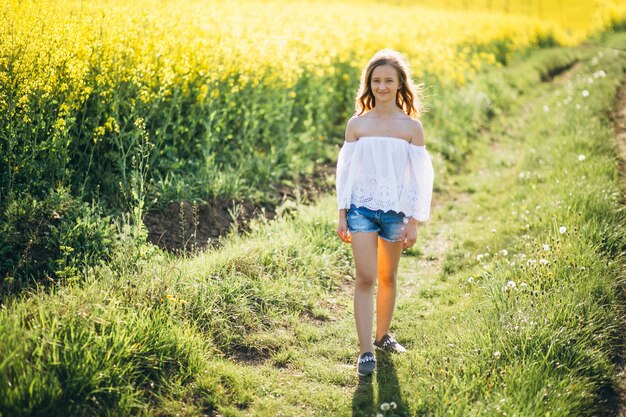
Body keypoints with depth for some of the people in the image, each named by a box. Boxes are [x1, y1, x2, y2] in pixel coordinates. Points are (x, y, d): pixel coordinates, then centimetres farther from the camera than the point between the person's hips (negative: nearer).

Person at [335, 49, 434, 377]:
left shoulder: (411, 127, -2)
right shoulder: (357, 125, 0)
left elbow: (420, 176, 0)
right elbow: (346, 169, 5)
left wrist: (414, 222, -3)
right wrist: (342, 215, 2)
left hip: (395, 210, 1)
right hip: (362, 208, -1)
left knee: (388, 277, 13)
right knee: (365, 278, -8)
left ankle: (382, 335, 33)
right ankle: (365, 351, -7)